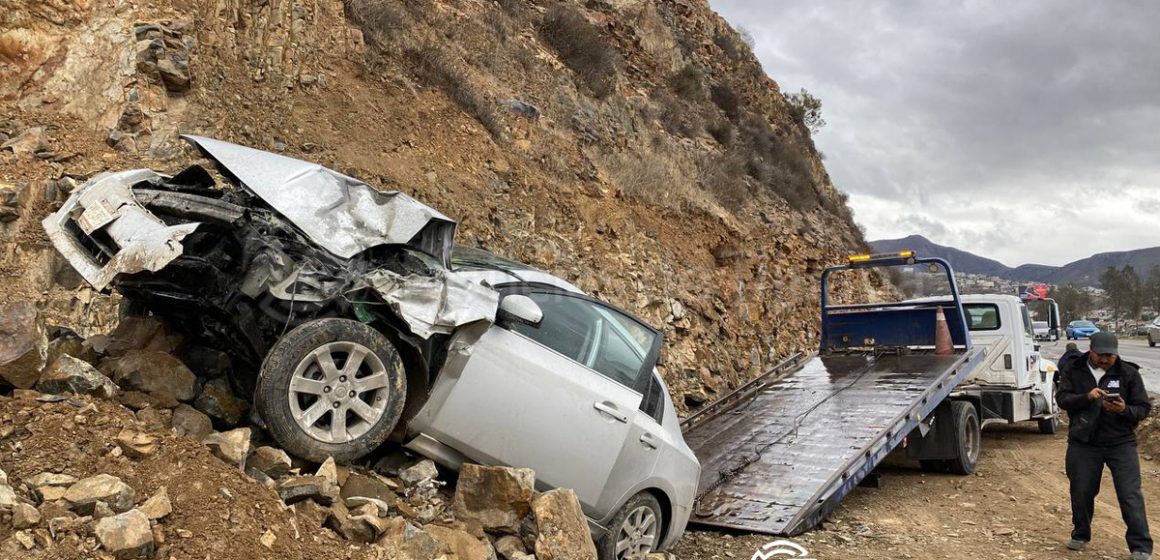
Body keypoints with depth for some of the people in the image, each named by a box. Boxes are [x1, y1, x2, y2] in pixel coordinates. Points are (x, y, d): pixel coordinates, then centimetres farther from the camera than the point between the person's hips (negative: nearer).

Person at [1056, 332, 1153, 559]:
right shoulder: (1073, 371, 2)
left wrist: (1124, 410, -22)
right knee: (1081, 492, 9)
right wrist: (1086, 397, -24)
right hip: (1083, 443, 1)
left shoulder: (1128, 373, -1)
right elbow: (1062, 399, -6)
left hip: (1121, 443, -1)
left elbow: (1144, 408, -1)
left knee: (1131, 495, -4)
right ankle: (1080, 536, 29)